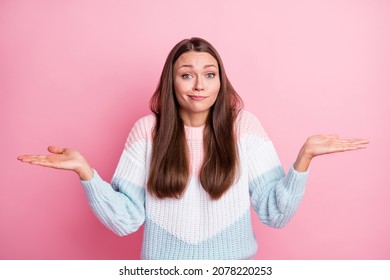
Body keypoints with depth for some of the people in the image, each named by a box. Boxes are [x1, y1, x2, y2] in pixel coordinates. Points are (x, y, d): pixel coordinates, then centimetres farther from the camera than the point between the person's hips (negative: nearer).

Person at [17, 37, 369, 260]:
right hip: (163, 261, 1)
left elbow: (275, 214, -9)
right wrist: (85, 170, -20)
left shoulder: (244, 125, -8)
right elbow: (124, 220, -9)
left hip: (232, 261, 0)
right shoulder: (147, 130, -7)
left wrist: (304, 157, -21)